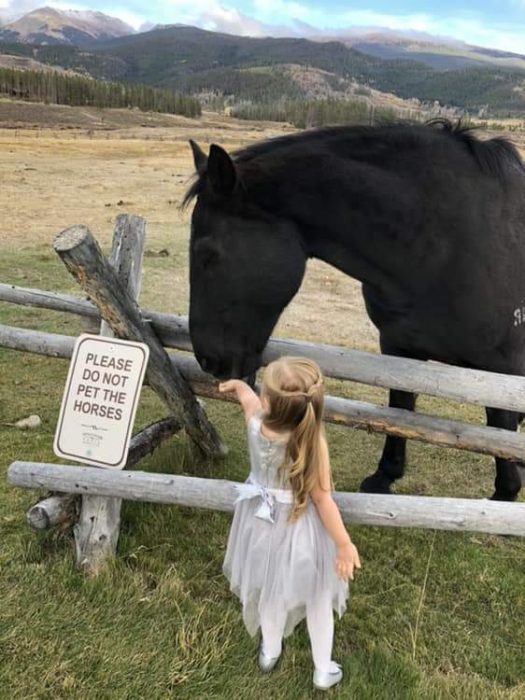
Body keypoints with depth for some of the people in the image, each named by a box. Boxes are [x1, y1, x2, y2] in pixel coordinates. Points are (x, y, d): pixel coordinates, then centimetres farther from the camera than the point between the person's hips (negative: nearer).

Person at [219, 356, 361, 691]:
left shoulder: (256, 423, -23)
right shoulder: (313, 441, -33)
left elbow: (249, 397, 2)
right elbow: (322, 499, -24)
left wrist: (237, 383, 26)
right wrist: (345, 544, -11)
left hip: (264, 523, 4)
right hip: (301, 530, -3)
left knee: (270, 589, 29)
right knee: (317, 598, 22)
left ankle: (270, 653, 54)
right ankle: (323, 670, 42)